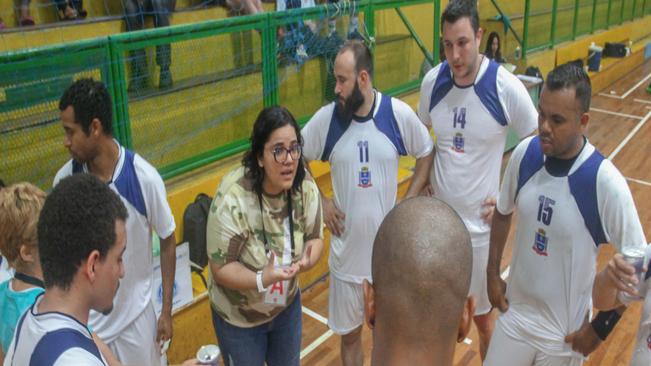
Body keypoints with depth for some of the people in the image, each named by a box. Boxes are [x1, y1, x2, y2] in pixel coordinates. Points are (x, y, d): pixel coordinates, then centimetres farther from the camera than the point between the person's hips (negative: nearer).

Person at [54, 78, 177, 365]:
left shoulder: (144, 178, -20)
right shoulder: (64, 179, -12)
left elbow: (167, 242, -7)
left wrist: (167, 310, -2)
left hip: (134, 315, -2)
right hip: (82, 317, 2)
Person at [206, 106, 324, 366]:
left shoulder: (305, 188, -17)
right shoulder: (232, 199, -32)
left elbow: (315, 237, -5)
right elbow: (221, 267, -24)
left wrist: (308, 259, -28)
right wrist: (263, 279, -40)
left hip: (287, 305, 5)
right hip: (238, 317, -4)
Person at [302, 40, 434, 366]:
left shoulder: (399, 114, -11)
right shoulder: (326, 118, -9)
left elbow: (426, 154, 5)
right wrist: (320, 202, -2)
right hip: (346, 251, 1)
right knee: (349, 333, 17)